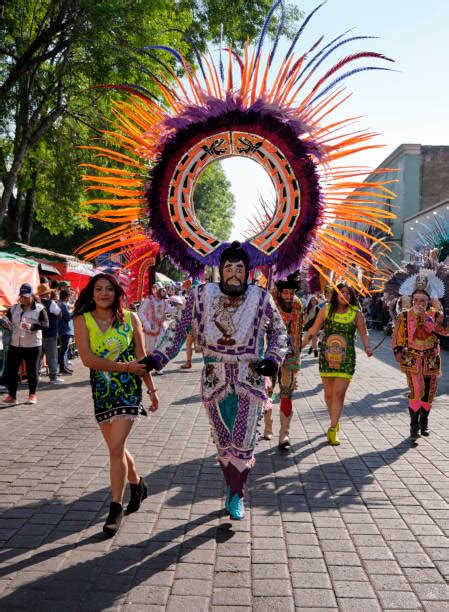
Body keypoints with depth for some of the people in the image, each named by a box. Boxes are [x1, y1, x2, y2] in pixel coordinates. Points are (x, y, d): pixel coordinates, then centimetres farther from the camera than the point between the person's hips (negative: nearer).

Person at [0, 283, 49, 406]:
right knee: (10, 370, 3)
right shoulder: (14, 308, 9)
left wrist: (32, 326, -32)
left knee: (32, 371, 5)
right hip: (14, 345, 4)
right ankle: (11, 396, 12)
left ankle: (32, 395, 22)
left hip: (32, 345, -4)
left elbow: (45, 324, -16)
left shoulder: (39, 309, -6)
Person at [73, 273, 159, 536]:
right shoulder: (83, 320, -2)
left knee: (116, 448, -9)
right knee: (116, 447, 14)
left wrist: (152, 389, 7)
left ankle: (116, 509, 2)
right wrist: (125, 367, -16)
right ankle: (138, 485, 40)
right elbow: (88, 359, -12)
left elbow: (141, 357, 4)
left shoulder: (130, 318, -1)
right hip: (101, 390, 2)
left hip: (129, 389, -2)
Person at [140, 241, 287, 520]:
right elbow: (179, 329, 1)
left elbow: (279, 332, 8)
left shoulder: (261, 298, -5)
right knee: (223, 442, 12)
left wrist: (273, 359, -6)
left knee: (244, 442, 1)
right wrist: (157, 358, -7)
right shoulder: (201, 295, -5)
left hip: (251, 381, -1)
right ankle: (233, 489, 34)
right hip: (215, 380, 1)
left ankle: (236, 495, 21)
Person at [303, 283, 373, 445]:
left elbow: (364, 333, 8)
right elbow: (314, 330, 8)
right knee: (328, 393, 9)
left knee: (339, 393, -10)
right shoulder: (326, 310, 3)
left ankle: (332, 430, -2)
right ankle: (335, 421, 33)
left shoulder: (356, 313, 0)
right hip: (326, 357, 2)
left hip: (346, 359, -2)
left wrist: (367, 347, -10)